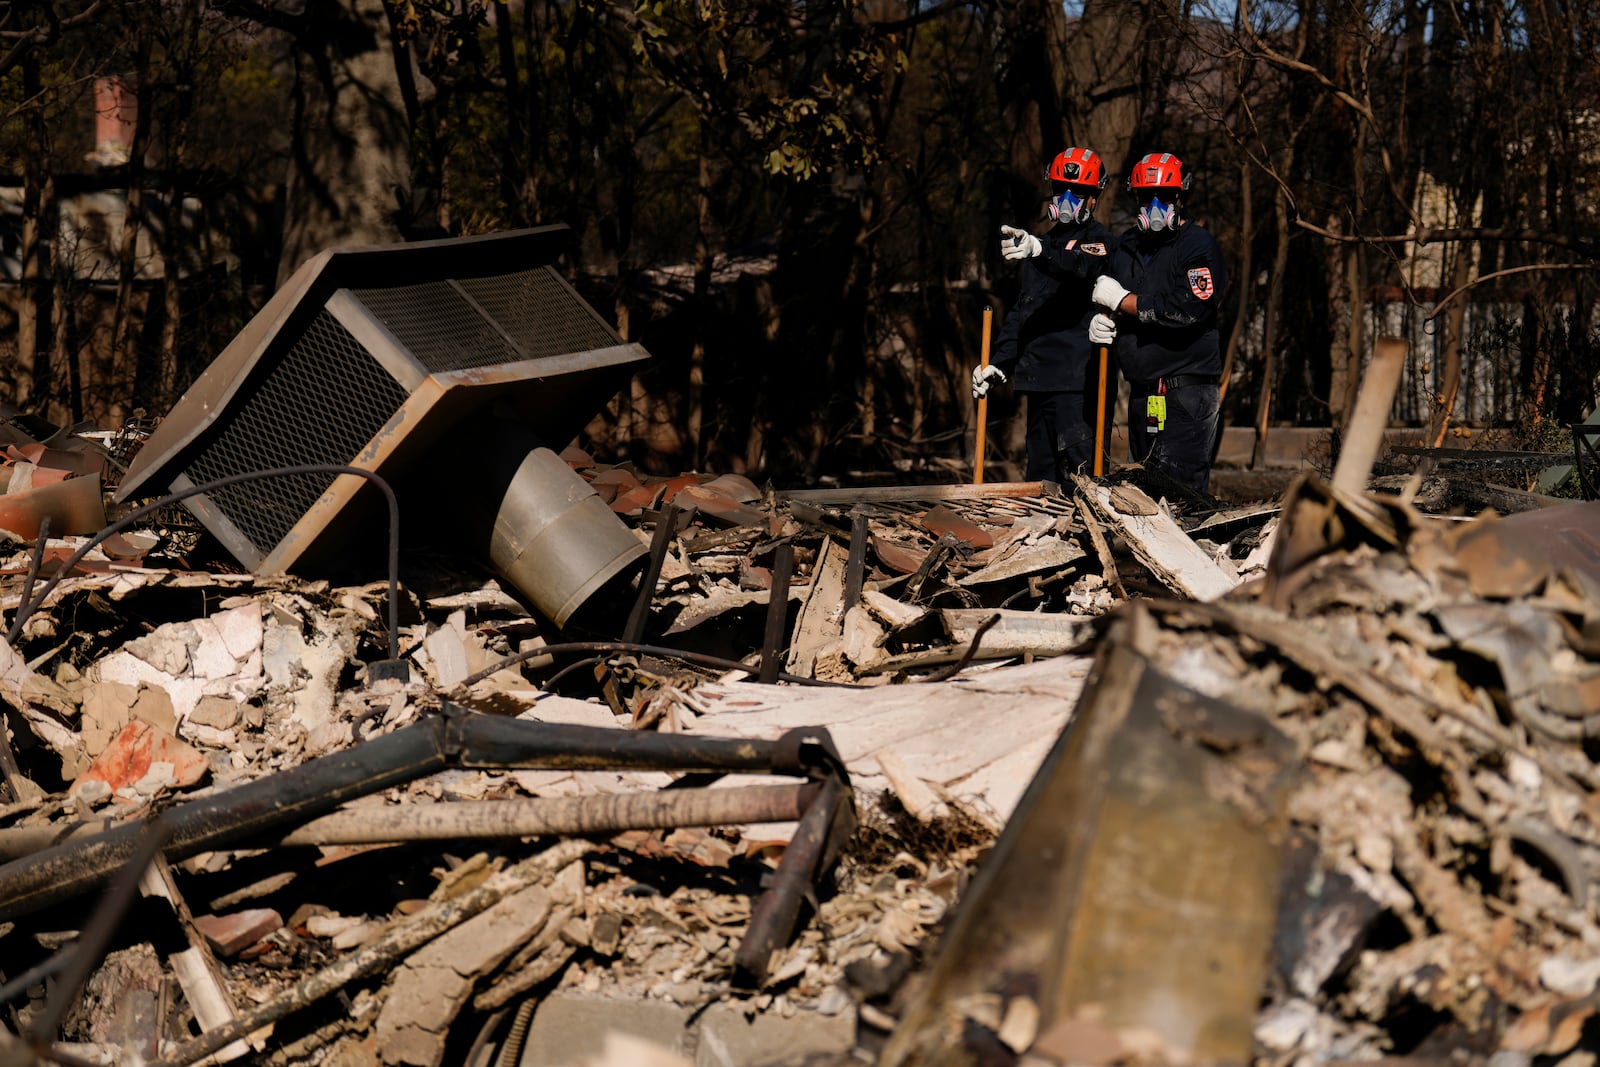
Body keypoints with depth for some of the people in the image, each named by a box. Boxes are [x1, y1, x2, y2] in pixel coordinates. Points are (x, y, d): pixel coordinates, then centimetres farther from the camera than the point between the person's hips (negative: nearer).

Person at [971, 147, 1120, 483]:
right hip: (1039, 373, 8)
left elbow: (1082, 267, -27)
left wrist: (1039, 251, -46)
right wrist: (1000, 362, 19)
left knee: (1081, 468, -16)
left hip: (1079, 377, -8)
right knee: (1041, 471, 9)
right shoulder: (1040, 243, 22)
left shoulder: (1098, 240, -2)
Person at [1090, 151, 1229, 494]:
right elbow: (1102, 299, 30)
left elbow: (1188, 310, -19)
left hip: (1187, 392, -7)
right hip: (1142, 394, 7)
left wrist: (1122, 300, -11)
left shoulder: (1199, 245, -5)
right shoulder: (1125, 247, 16)